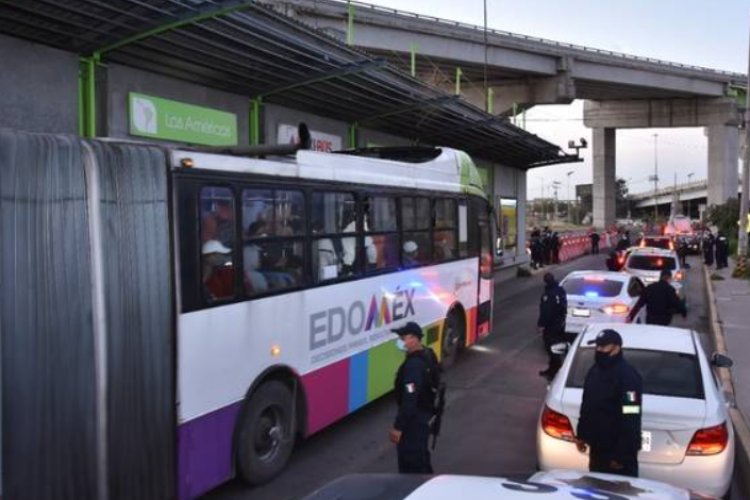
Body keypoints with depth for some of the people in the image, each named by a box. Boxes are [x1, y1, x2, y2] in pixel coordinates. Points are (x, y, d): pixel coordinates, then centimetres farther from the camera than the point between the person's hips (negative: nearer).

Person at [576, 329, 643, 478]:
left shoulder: (628, 376, -20)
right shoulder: (595, 370, 10)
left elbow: (631, 420, -23)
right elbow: (587, 406, 20)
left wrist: (622, 455, -24)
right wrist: (581, 434, 18)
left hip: (618, 450, -9)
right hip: (597, 446, 9)